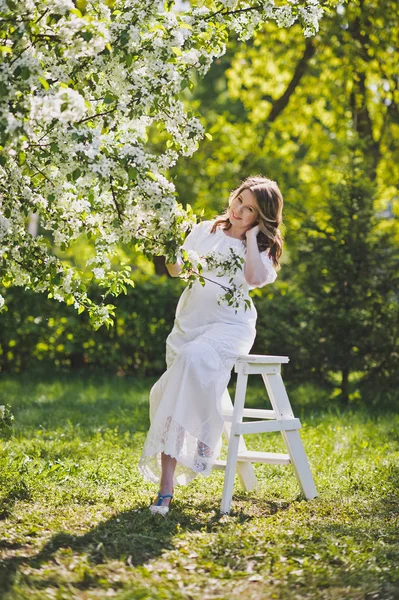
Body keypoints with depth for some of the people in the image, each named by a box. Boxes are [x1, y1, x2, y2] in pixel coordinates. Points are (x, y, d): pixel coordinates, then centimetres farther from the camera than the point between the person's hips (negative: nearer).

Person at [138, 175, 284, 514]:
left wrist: (251, 236, -6)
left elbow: (256, 278, -14)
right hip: (189, 323, 3)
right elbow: (175, 269, 11)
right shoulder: (206, 230, 14)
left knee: (194, 358, -35)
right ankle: (166, 484, -17)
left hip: (230, 326, -3)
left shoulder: (261, 246, 7)